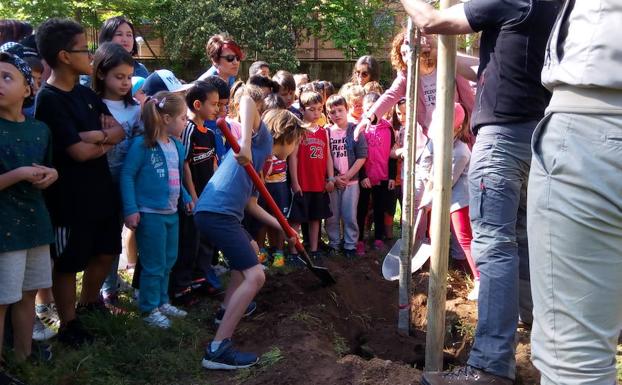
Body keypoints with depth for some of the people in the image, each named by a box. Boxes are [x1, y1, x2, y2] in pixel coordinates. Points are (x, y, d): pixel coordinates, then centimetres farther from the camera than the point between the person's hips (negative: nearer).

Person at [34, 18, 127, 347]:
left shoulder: (85, 93, 8)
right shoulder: (48, 100, -18)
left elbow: (120, 131, 3)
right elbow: (80, 152, -23)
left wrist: (96, 136, -18)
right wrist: (107, 139, -4)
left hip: (101, 190, 8)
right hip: (69, 198, -8)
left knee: (106, 252, 21)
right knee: (67, 264, 8)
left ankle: (89, 302, 43)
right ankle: (68, 325, 24)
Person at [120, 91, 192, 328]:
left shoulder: (177, 146, 7)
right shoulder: (142, 144, -16)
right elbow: (127, 175, -15)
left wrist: (186, 197, 11)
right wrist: (130, 210, -18)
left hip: (171, 213, 8)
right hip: (150, 214, -8)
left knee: (168, 261, 19)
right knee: (153, 265, 2)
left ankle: (162, 302, 35)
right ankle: (149, 309, 18)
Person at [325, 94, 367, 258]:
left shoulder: (355, 131, -2)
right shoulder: (327, 132, 3)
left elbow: (362, 157, -5)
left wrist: (347, 176, -10)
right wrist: (333, 178, -7)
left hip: (351, 181, -2)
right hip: (331, 181, 2)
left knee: (350, 215, 1)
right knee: (332, 215, 7)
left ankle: (350, 245, 13)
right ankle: (334, 243, 21)